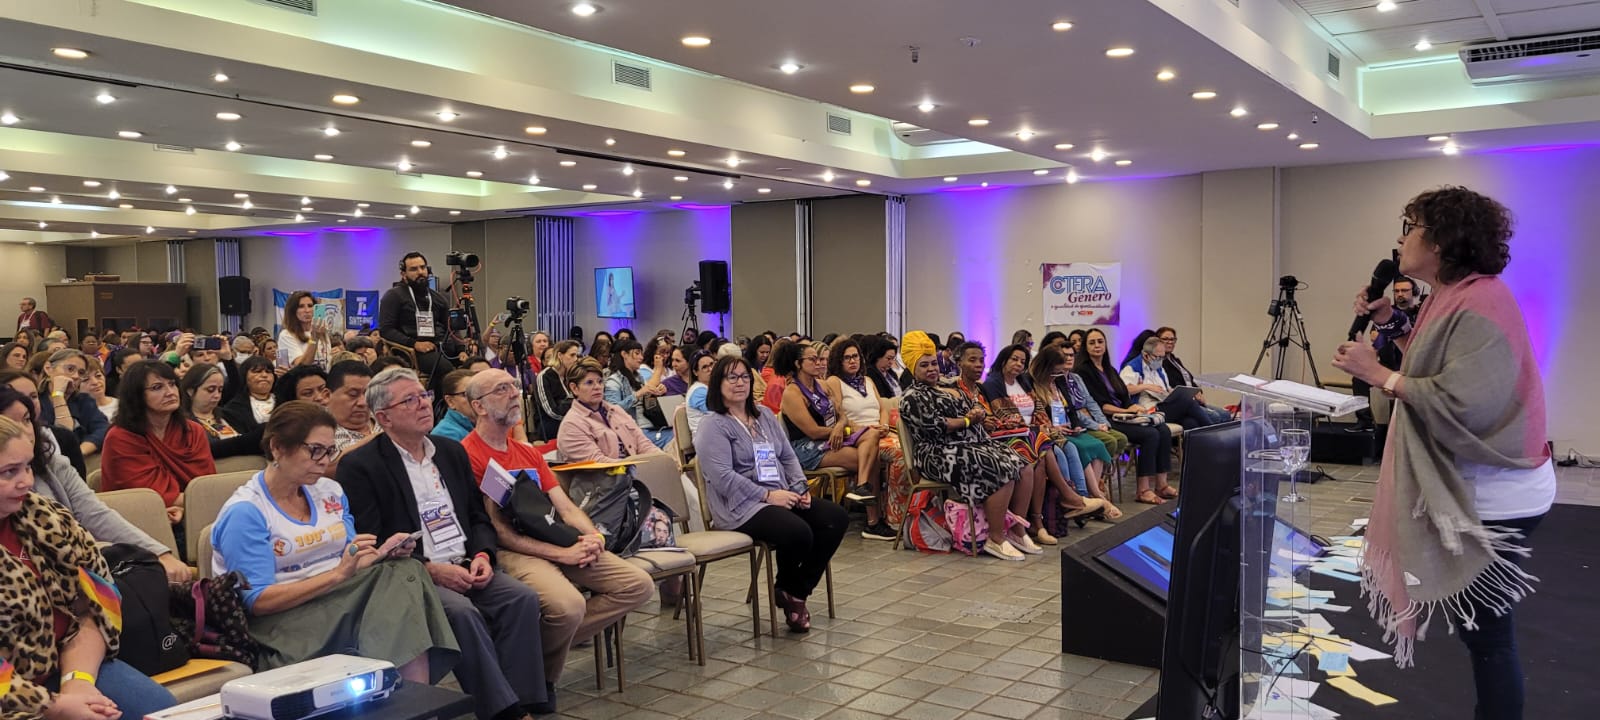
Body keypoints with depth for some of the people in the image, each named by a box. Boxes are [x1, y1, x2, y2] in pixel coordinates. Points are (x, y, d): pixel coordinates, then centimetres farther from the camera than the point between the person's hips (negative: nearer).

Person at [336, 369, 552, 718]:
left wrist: (483, 555, -3)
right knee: (462, 612, -32)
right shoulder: (359, 466, -3)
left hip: (467, 567, 5)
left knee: (523, 597, -20)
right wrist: (431, 570, -17)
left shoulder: (452, 451, 16)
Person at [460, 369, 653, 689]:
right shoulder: (468, 456, -8)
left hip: (554, 543, 8)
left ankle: (547, 645, 0)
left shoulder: (528, 452, 19)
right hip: (510, 553, -8)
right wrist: (563, 554, -16)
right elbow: (500, 532, -13)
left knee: (638, 585, -4)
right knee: (568, 604, -35)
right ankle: (541, 674, -1)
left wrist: (593, 537, -7)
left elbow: (566, 507, 15)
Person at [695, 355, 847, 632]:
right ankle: (785, 590, 2)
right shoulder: (713, 426, -6)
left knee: (836, 518, -11)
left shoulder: (765, 416, 19)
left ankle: (796, 592, -3)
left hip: (781, 496, 8)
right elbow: (722, 477, -17)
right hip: (741, 507, -8)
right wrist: (768, 495, -19)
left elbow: (788, 456, 20)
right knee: (798, 532, -31)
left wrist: (800, 488, 0)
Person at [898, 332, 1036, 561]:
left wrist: (978, 413, -6)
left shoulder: (950, 390, 23)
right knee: (1003, 472, -26)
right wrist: (967, 420, -5)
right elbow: (934, 425, -15)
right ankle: (996, 539, -18)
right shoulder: (912, 398, -2)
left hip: (975, 444, 8)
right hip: (943, 454, -8)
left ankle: (1017, 532, -1)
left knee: (1022, 468, -10)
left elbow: (979, 409, 18)